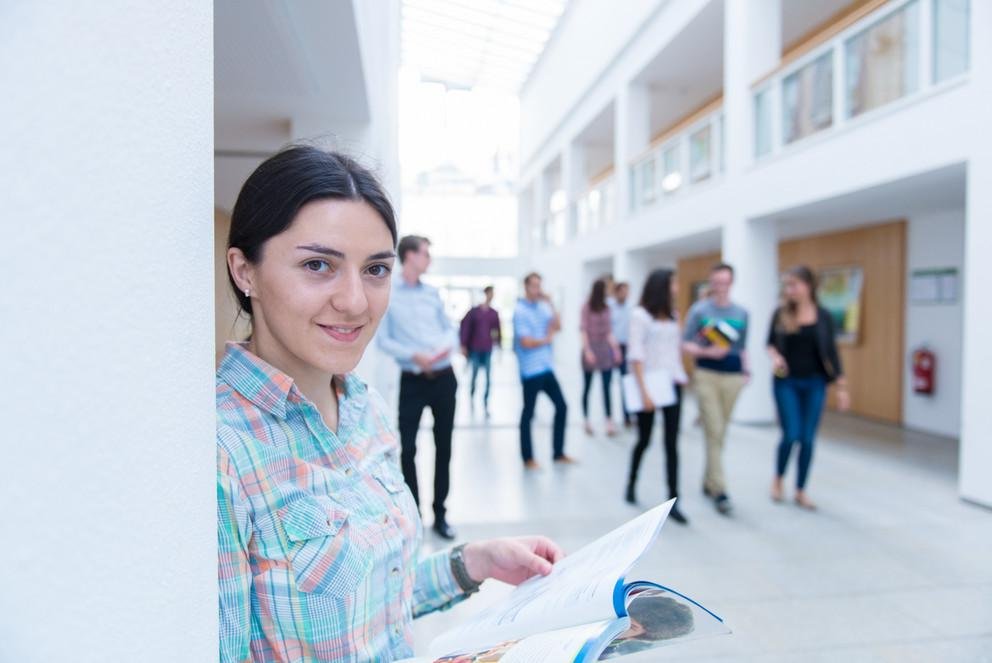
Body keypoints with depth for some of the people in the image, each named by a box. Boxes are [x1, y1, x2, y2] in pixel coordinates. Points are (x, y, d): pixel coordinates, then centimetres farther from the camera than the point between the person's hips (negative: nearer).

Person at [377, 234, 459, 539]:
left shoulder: (433, 293, 9)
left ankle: (440, 515, 23)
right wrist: (414, 355, -20)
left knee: (444, 447, 10)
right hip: (412, 380, -4)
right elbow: (383, 340, -8)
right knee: (408, 448, -1)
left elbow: (451, 329, 13)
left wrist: (447, 346, -9)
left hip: (443, 377, 4)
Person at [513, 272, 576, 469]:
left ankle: (559, 453, 23)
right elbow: (525, 342, -19)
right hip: (531, 370, -8)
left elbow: (557, 326, 4)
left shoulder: (542, 307, 11)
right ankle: (528, 458, 14)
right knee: (528, 413, 2)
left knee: (561, 406, 11)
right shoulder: (520, 311, -12)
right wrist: (547, 340, -4)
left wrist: (550, 304, -2)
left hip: (546, 367, 8)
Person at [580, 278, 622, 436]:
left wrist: (615, 348, 2)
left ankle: (609, 422, -3)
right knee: (587, 387, 8)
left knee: (606, 387, -3)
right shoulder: (587, 306, -6)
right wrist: (587, 350, -15)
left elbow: (609, 331, 9)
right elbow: (583, 329, -9)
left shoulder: (606, 308, 7)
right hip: (591, 349, -4)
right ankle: (586, 420, 18)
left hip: (605, 349, 4)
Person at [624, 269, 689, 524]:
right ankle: (631, 484, 32)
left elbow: (678, 347, 17)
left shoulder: (672, 315, 12)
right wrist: (643, 390, -18)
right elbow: (636, 355, -12)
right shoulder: (640, 315, -6)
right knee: (644, 440, 8)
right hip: (650, 384, -5)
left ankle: (673, 501, 4)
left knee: (672, 443, 1)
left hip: (672, 384, 5)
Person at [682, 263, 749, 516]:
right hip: (707, 376, -4)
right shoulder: (699, 310, -1)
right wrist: (707, 352, -18)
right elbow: (685, 345, -2)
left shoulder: (741, 313, 10)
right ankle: (719, 490, -3)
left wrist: (746, 370, 7)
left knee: (720, 433, 10)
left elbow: (742, 348, 18)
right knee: (714, 432, -6)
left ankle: (709, 482, 25)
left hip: (733, 378, 4)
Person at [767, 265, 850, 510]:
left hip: (814, 383, 1)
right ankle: (778, 478, 21)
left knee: (808, 438, 5)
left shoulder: (823, 316, -2)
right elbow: (770, 343, 9)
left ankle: (801, 490, 20)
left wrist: (841, 386, 0)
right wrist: (775, 357, -13)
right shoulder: (781, 314, -3)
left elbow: (831, 352, 2)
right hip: (787, 382, -1)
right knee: (791, 435, -7)